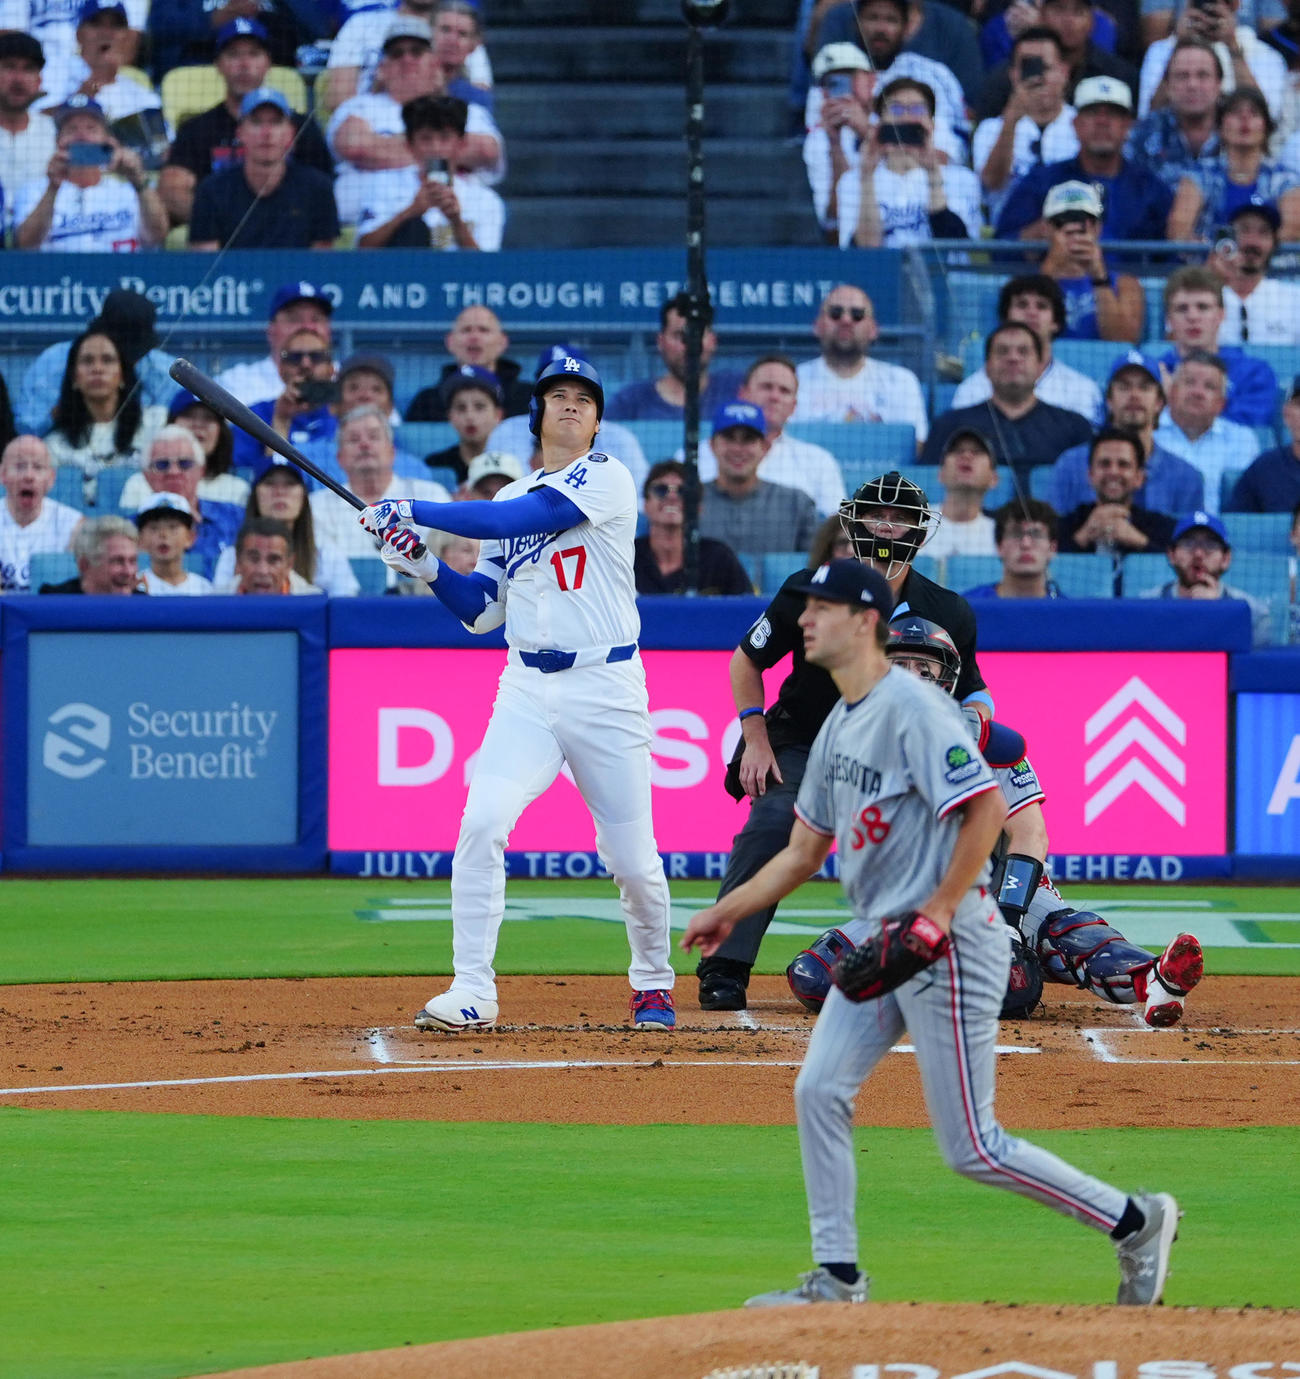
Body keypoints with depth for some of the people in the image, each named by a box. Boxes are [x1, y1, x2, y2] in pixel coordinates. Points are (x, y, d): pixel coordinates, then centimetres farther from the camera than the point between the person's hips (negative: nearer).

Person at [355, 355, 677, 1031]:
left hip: (607, 688, -4)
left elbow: (513, 520, -18)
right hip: (527, 690, 4)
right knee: (482, 824, -16)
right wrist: (425, 564, -5)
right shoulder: (510, 498, 14)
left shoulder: (607, 479, -5)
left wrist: (410, 512, -15)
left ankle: (652, 981, 26)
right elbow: (482, 610, 12)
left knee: (632, 857, 1)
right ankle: (472, 992, -13)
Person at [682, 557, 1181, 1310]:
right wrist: (729, 910, 14)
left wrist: (940, 912, -25)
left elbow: (988, 807, -24)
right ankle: (838, 1282, 10)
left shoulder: (913, 710, -17)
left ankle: (1136, 1222, 9)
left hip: (949, 947, -9)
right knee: (820, 1091, 2)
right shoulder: (839, 725, 13)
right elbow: (804, 851, 20)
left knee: (972, 1147, -5)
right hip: (877, 939, 9)